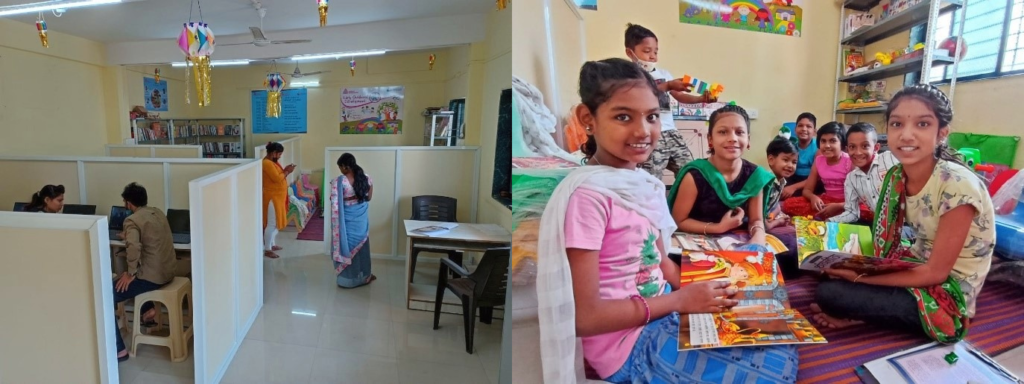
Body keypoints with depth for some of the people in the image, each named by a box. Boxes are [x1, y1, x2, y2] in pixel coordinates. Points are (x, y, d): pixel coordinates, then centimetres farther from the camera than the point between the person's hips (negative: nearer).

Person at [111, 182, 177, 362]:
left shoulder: (132, 220, -13)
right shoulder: (158, 212, 11)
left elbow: (134, 247, -32)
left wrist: (131, 273, -19)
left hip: (152, 276, -8)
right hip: (167, 272, 8)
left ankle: (118, 350, -4)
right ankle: (148, 308, 26)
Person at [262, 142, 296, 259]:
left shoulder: (272, 162, 11)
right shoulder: (267, 163, -20)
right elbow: (277, 178, -25)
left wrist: (285, 170, 3)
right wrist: (287, 172, -13)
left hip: (277, 197, 10)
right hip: (272, 197, -10)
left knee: (276, 222, 18)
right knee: (272, 224, -5)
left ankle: (272, 244, 30)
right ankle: (267, 250, 2)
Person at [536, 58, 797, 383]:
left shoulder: (645, 183, 1)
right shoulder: (587, 194, -24)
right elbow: (583, 316, -23)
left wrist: (707, 294, -4)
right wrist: (681, 299, -15)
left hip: (664, 314, 8)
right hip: (630, 344, -7)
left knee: (782, 349, 13)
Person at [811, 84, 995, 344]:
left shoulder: (958, 185, -25)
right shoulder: (896, 176, -4)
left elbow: (936, 273, -22)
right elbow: (885, 246, 2)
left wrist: (859, 277, -21)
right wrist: (853, 265, -17)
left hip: (948, 293, -7)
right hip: (919, 267, 7)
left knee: (827, 294, -22)